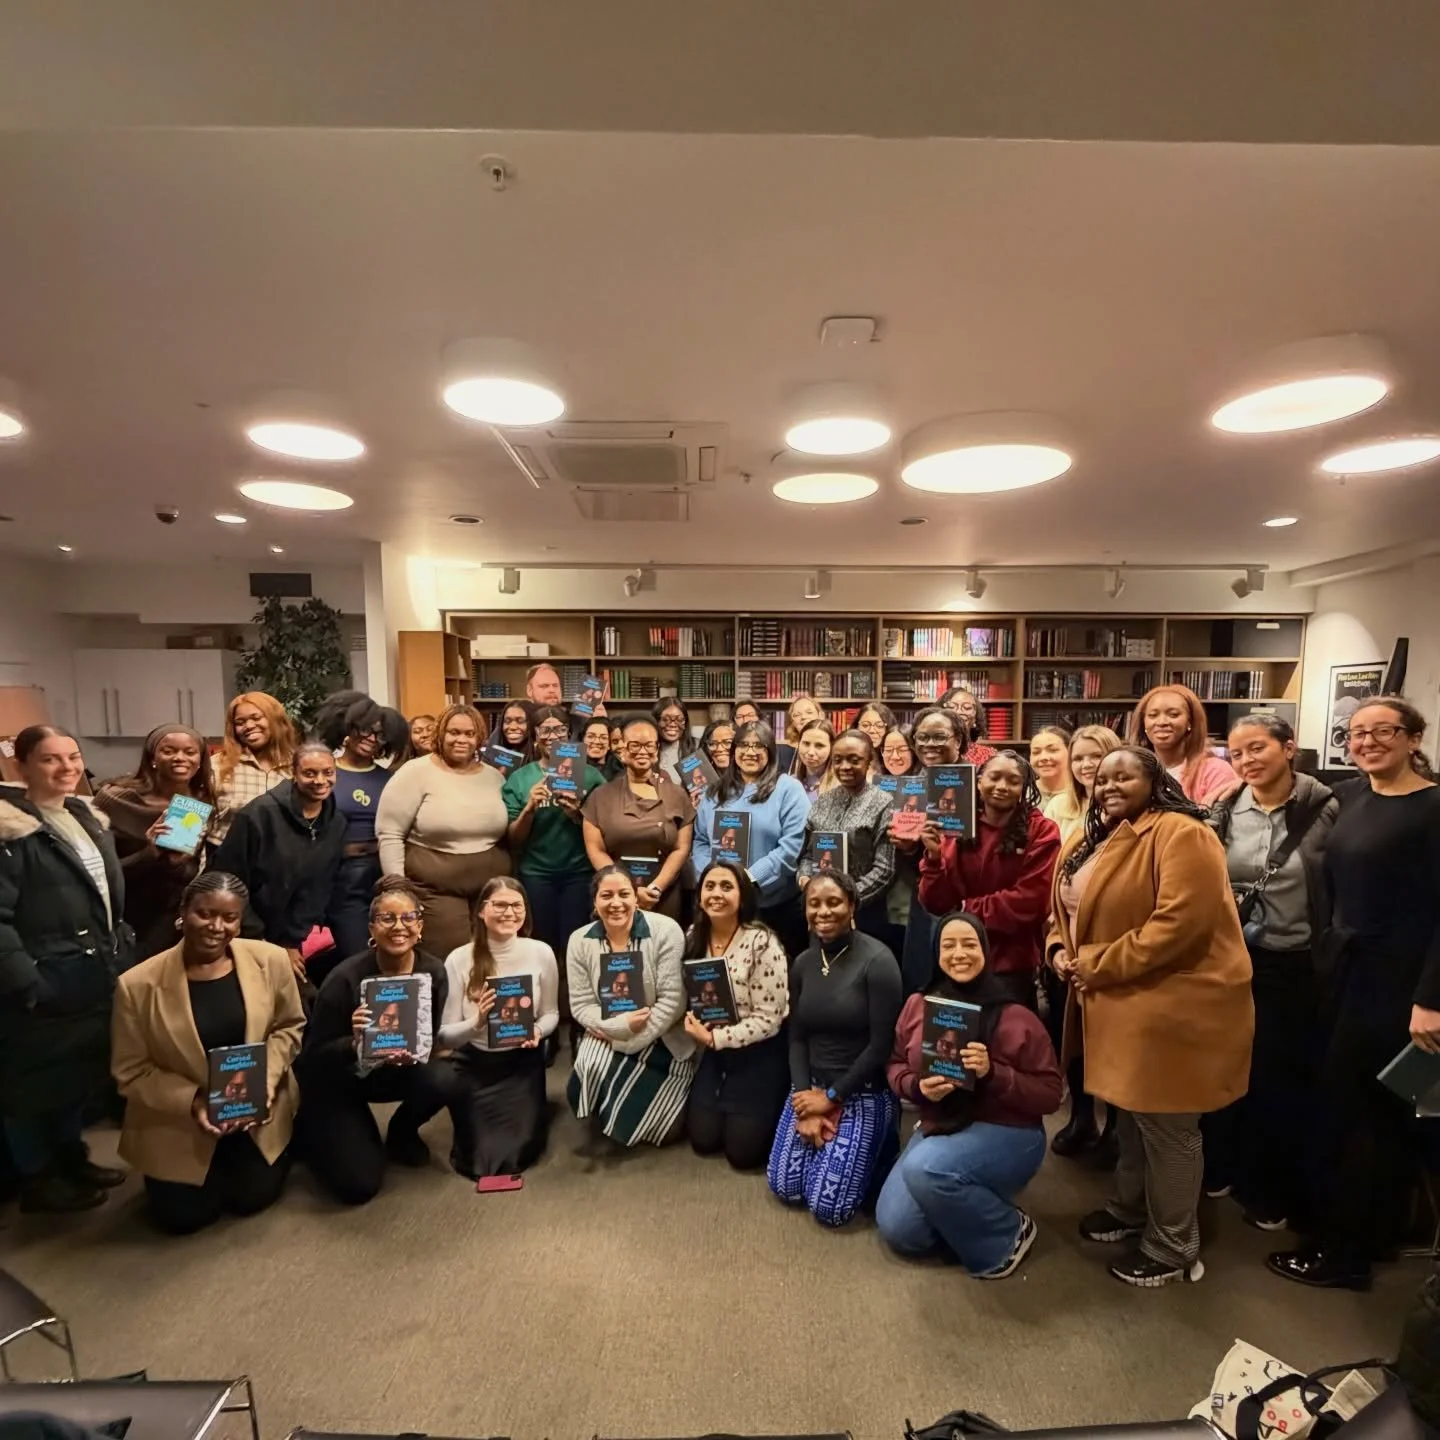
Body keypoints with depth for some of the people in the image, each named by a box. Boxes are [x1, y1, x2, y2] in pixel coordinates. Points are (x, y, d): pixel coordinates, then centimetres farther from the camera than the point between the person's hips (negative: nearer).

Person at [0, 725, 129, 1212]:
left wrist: (123, 951, 14)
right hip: (45, 986, -8)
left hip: (95, 978, 8)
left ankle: (71, 1157, 36)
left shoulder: (87, 818, 9)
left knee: (81, 1072, 20)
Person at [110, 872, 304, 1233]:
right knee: (184, 1217, 1)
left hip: (256, 1110, 1)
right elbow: (130, 1072, -10)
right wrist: (191, 1102, -22)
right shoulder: (137, 984, -19)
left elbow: (288, 1027, -1)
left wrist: (264, 1081, -15)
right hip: (176, 1123, -1)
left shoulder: (271, 960, -14)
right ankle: (211, 1173, 33)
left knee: (254, 1197, 4)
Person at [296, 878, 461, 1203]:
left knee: (444, 1081, -28)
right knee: (359, 1185, -12)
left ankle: (401, 1134, 8)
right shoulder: (346, 977, -27)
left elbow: (430, 1041, -7)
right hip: (333, 1083, -3)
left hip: (392, 1072, 3)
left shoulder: (433, 972, -17)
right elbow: (313, 1056, -19)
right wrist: (355, 1043, -39)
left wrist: (414, 1054, -29)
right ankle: (313, 1132, 20)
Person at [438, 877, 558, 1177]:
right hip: (473, 1064, 0)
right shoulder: (459, 959, -16)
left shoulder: (541, 953, -11)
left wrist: (538, 1031, -20)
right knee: (480, 1159, -4)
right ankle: (475, 1118, 30)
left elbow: (551, 1014, 1)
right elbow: (445, 1036, -13)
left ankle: (532, 1109, 27)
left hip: (522, 1062, 1)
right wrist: (477, 1022, -32)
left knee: (516, 1155, -7)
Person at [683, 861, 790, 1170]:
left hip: (759, 1055, -5)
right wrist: (692, 1022, -14)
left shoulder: (763, 943, -24)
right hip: (714, 1052, 5)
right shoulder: (693, 937, -5)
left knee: (743, 1151, -2)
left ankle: (768, 1111, 27)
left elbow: (768, 1019, -21)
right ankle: (725, 1107, 35)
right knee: (703, 1140, 6)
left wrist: (714, 1038, -21)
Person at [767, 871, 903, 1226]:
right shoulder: (803, 963, 2)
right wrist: (804, 1099, -9)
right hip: (811, 1086, 6)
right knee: (785, 1188, 3)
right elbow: (797, 1037, 4)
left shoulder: (877, 961, -18)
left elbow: (882, 1045, -18)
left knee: (828, 1207, -7)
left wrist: (832, 1097, -12)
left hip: (863, 1092, -5)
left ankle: (879, 1145, 16)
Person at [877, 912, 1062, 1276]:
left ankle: (1007, 1234, -4)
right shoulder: (917, 1006, -4)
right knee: (896, 1229, -6)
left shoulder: (1016, 1018, -15)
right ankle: (968, 1210, 21)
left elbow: (1050, 1096, -11)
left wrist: (993, 1074, -27)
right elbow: (895, 1065, 6)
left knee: (925, 1169, -32)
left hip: (1007, 1134, -5)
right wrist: (917, 1086, -17)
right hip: (939, 1129, 5)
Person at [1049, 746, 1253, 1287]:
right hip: (1118, 1001, 9)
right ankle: (1129, 1208, 41)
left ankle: (1173, 1247, 24)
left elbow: (1179, 922, -28)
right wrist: (1061, 948, -3)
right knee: (1130, 1114, 22)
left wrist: (1098, 965, -22)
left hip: (1172, 1005, -8)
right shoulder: (1093, 841, 10)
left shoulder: (1180, 835, -19)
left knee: (1166, 1126, 5)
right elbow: (1068, 908, 19)